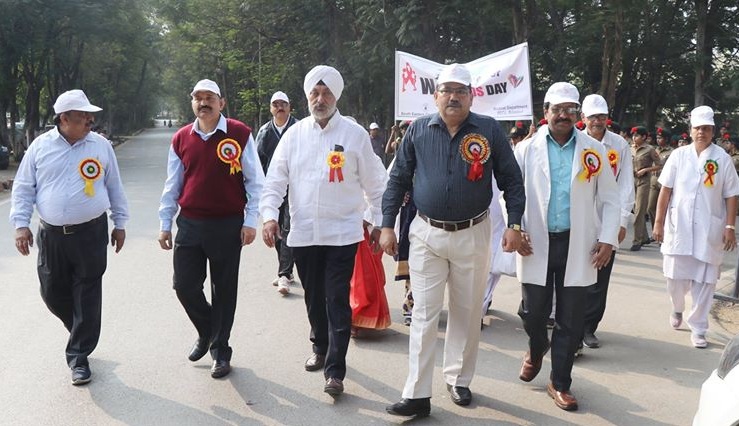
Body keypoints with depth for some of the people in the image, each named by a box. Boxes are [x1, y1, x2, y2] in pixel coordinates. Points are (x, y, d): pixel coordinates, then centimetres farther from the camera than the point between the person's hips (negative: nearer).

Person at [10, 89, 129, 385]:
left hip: (91, 234, -1)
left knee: (87, 297, 1)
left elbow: (114, 187, 9)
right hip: (51, 235, 2)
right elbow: (23, 188, 7)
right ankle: (82, 334, 38)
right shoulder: (41, 146, 2)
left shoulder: (101, 146, 2)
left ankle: (79, 356, 14)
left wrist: (119, 224, 9)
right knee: (53, 293, 10)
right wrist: (21, 224, -1)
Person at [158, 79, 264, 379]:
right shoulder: (181, 139, 7)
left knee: (224, 291, 6)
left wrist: (250, 221, -7)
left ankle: (220, 350, 23)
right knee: (184, 286, 4)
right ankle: (206, 332, 33)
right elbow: (172, 185, 13)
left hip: (228, 225, -3)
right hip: (189, 224, 3)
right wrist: (165, 224, 11)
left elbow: (254, 181, -2)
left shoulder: (240, 134, -4)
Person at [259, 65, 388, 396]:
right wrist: (269, 215, -8)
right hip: (303, 232, 3)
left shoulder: (355, 134, -2)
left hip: (342, 232, -3)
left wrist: (377, 221, 4)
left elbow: (374, 183, 4)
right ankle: (320, 347, 38)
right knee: (313, 297, 16)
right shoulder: (295, 134, 5)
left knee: (337, 301, -4)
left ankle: (335, 370, 2)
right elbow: (276, 179, 4)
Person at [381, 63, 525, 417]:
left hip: (472, 235, 0)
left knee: (467, 313, 12)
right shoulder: (418, 130, 0)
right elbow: (398, 180, 5)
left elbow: (511, 179, 3)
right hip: (426, 234, 0)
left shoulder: (490, 130, -2)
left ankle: (458, 379, 30)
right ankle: (417, 394, 7)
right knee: (424, 315, 2)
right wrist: (387, 226, 1)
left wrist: (513, 224, -4)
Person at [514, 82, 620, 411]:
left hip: (577, 247, 1)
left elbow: (609, 199, 5)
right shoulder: (526, 149, 1)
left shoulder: (594, 151, 3)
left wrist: (607, 239, -3)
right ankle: (536, 350, 43)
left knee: (571, 320, 5)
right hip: (537, 245, 0)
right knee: (533, 313, 9)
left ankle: (560, 382, 22)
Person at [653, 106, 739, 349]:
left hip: (709, 232, -1)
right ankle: (677, 309, 39)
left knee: (705, 282, 3)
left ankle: (698, 328, 15)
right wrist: (658, 222, 0)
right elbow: (665, 191, 3)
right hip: (678, 228, 1)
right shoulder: (679, 155, 3)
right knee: (675, 277, 9)